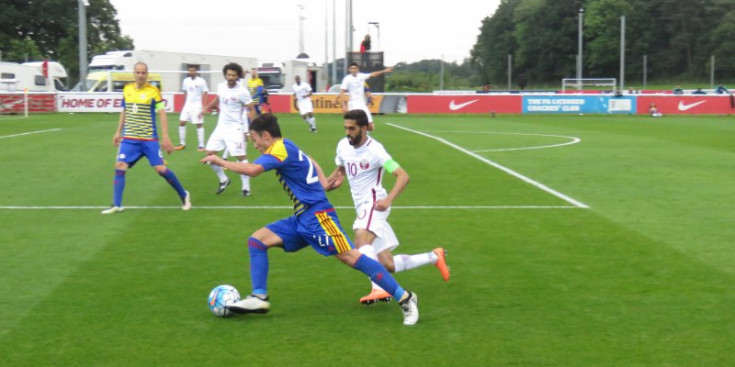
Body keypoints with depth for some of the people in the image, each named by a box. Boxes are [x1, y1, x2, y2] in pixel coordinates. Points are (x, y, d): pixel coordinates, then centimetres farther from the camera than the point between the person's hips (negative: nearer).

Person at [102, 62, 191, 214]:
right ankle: (116, 205, -3)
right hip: (129, 139, 4)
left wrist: (165, 137, -14)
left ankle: (184, 195, 13)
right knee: (120, 167, -8)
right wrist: (118, 132, 19)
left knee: (161, 169, -7)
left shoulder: (153, 91, -6)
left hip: (149, 139, -4)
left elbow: (162, 114, -7)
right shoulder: (127, 89, 7)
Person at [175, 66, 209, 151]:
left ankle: (201, 145, 0)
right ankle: (182, 143, 10)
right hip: (187, 104, 5)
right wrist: (185, 104, 15)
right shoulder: (186, 81, 8)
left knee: (199, 124, -5)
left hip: (197, 105, -5)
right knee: (181, 122, 0)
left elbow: (205, 95, -6)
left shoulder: (201, 81, -7)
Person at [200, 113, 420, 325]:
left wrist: (221, 162, -14)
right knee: (257, 240, 3)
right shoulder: (288, 148, 17)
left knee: (350, 257, -14)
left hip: (317, 215, -10)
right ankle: (259, 298, 0)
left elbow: (252, 170, -28)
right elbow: (310, 162, 35)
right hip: (302, 219, 10)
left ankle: (405, 298, -8)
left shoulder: (281, 148, -13)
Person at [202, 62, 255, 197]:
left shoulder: (242, 92, -18)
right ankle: (223, 180, 20)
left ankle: (246, 187, 2)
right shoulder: (220, 86, -1)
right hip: (221, 126, 6)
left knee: (241, 156, -10)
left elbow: (252, 110, -12)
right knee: (209, 153, 3)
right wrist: (207, 108, 28)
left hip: (235, 128, -6)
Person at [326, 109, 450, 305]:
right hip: (362, 207, 8)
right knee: (388, 265, 8)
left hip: (374, 203, -8)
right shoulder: (343, 146, 7)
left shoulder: (374, 150, -14)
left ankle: (379, 289, -42)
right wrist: (320, 188, 8)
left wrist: (389, 199, -33)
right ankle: (434, 257, 24)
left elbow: (403, 176, -18)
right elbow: (340, 171, 26)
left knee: (361, 241, -35)